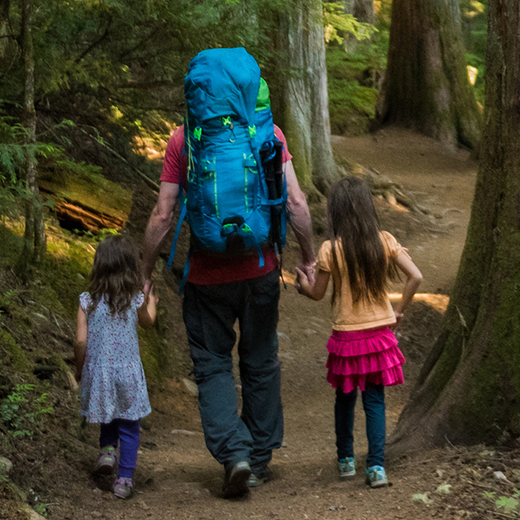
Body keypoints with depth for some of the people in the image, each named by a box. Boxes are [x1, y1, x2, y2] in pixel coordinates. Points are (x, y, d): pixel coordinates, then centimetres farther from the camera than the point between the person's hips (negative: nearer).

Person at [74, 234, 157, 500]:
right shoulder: (136, 300, -8)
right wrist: (150, 298, 34)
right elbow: (147, 321, 14)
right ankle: (124, 479, 8)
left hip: (97, 372, 1)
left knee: (108, 417, 27)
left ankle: (107, 448, 5)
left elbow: (81, 341, -9)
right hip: (128, 373, -1)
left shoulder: (88, 301, -9)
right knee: (129, 426, 9)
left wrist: (79, 368, 8)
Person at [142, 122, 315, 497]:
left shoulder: (182, 139, -5)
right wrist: (309, 258, 6)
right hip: (260, 270, 1)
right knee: (261, 363, 15)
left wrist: (145, 273, 5)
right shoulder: (268, 133, -3)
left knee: (213, 364, 9)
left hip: (207, 275, -1)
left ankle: (234, 453, -8)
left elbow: (163, 215, -5)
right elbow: (296, 203, -6)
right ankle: (259, 460, 23)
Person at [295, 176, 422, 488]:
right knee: (375, 401, 6)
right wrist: (400, 311, 5)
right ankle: (376, 466, -3)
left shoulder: (331, 250, -11)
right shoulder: (385, 242, -5)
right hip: (380, 334, 1)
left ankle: (346, 460, 27)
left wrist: (304, 285, 20)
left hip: (346, 336, -1)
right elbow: (416, 277, -7)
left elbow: (318, 294, -2)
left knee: (345, 398, 17)